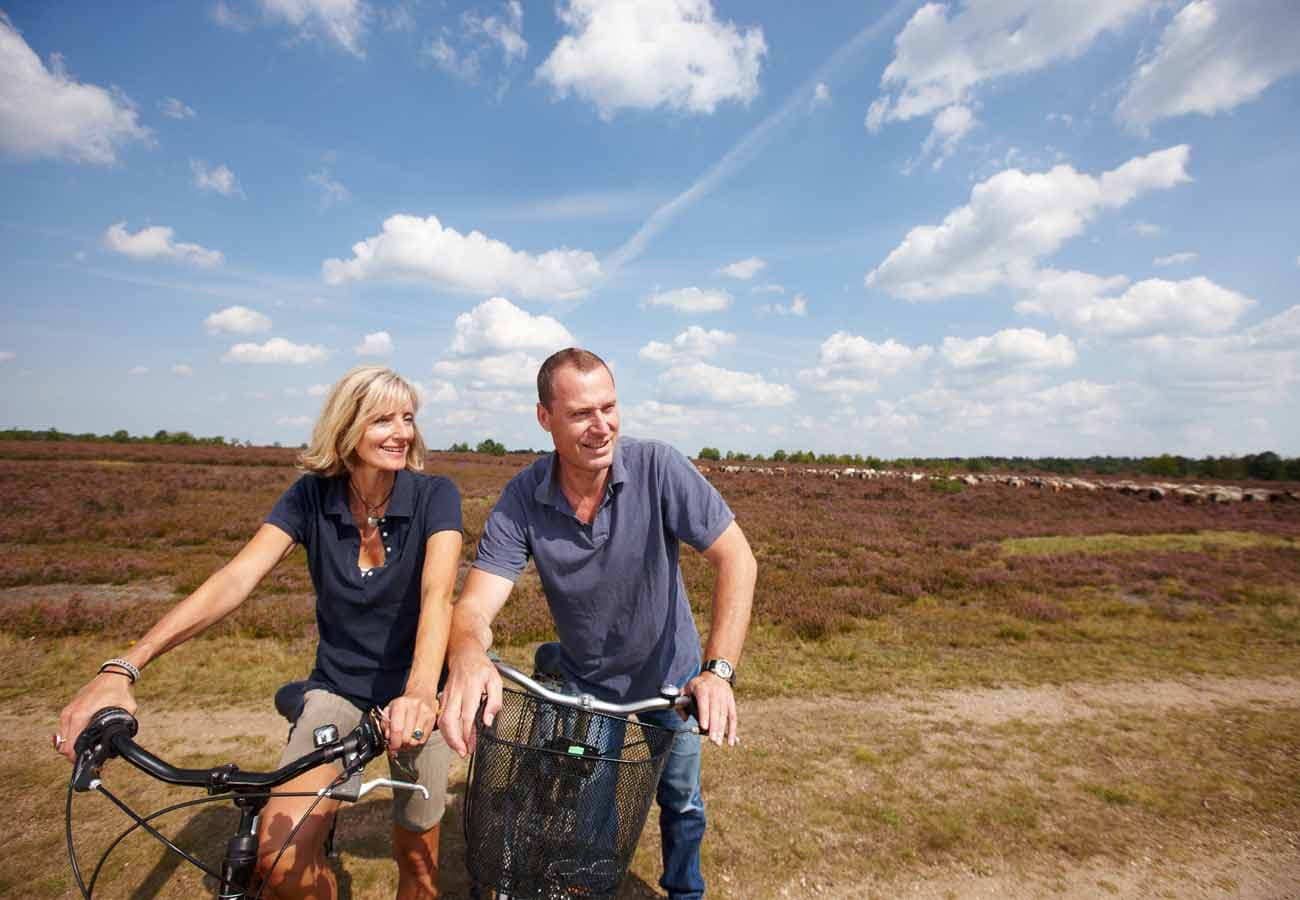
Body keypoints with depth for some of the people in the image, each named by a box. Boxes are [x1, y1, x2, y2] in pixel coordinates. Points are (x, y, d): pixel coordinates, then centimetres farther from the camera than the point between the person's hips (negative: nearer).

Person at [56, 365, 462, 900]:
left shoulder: (434, 495, -18)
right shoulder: (312, 496, -10)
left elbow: (438, 592, -33)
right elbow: (234, 580, -20)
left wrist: (421, 690, -49)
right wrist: (122, 669, -31)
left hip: (413, 688, -1)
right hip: (338, 684, 2)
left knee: (416, 857, 8)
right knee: (280, 857, -15)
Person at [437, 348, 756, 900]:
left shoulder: (658, 468, -27)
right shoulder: (521, 500, -21)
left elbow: (736, 558, -27)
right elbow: (475, 605, -27)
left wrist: (719, 669, -37)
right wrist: (468, 656, -51)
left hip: (669, 678, 0)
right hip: (582, 684, 1)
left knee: (681, 804, 19)